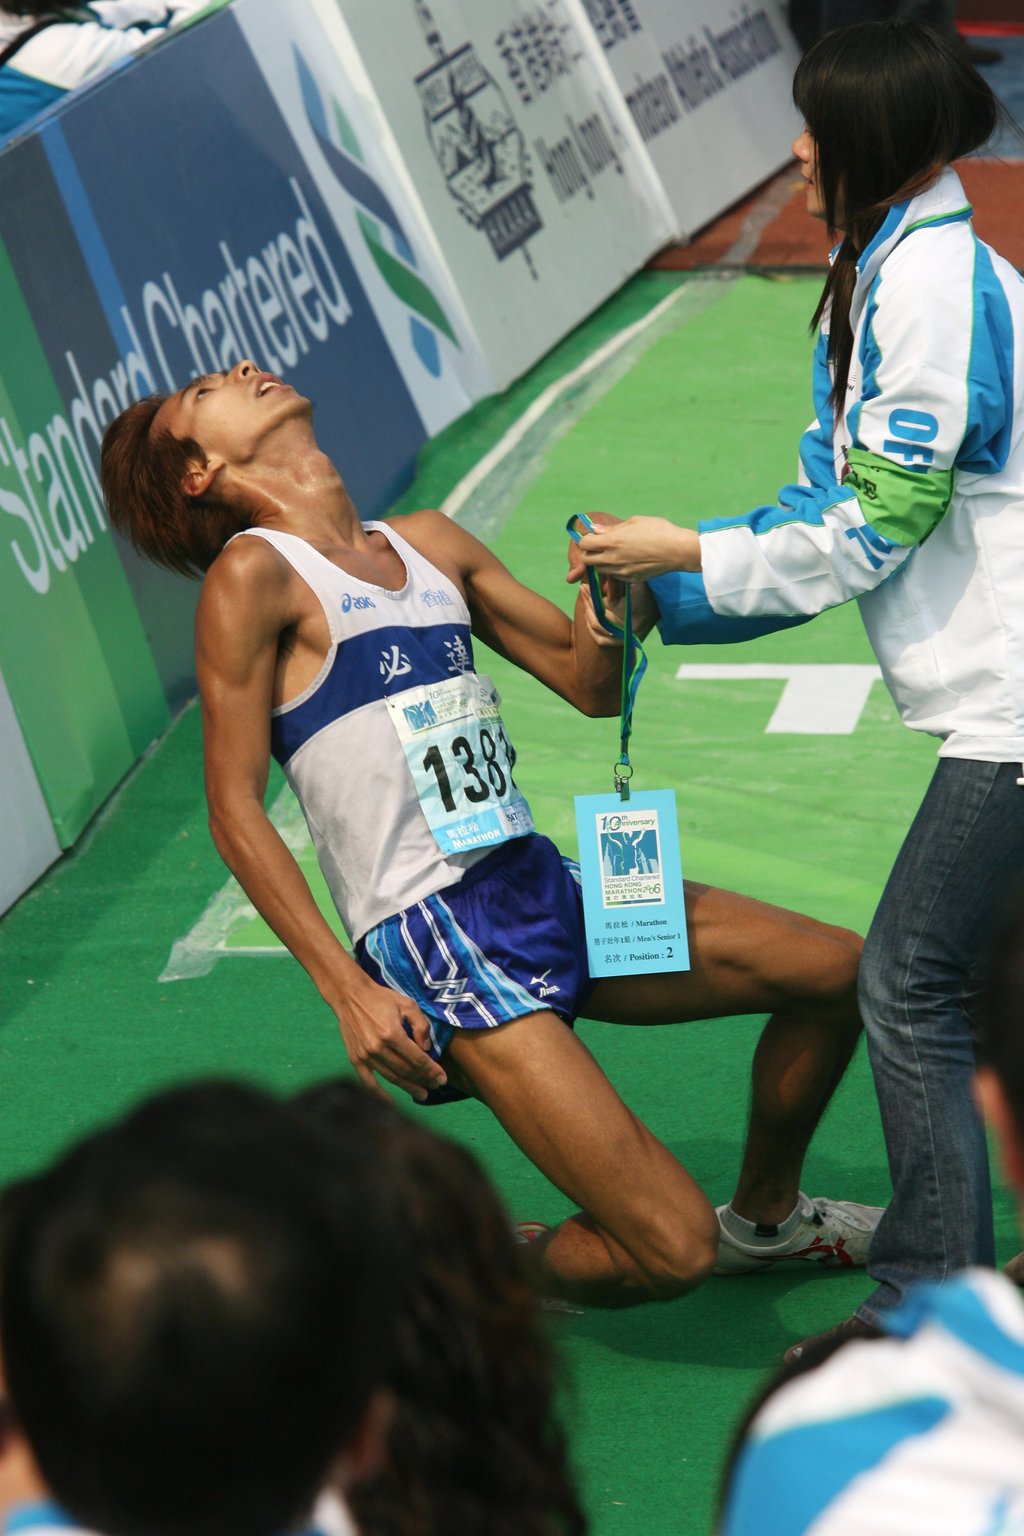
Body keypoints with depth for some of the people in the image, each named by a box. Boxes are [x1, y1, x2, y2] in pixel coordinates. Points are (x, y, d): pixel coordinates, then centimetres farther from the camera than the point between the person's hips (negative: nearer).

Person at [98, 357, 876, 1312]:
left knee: (842, 972, 6)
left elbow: (591, 686, 17)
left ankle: (764, 1216, 30)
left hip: (544, 894, 8)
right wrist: (348, 992, -15)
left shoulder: (429, 543, 14)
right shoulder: (252, 574, -7)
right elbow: (234, 809, -9)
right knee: (671, 1252, -17)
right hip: (428, 939, -7)